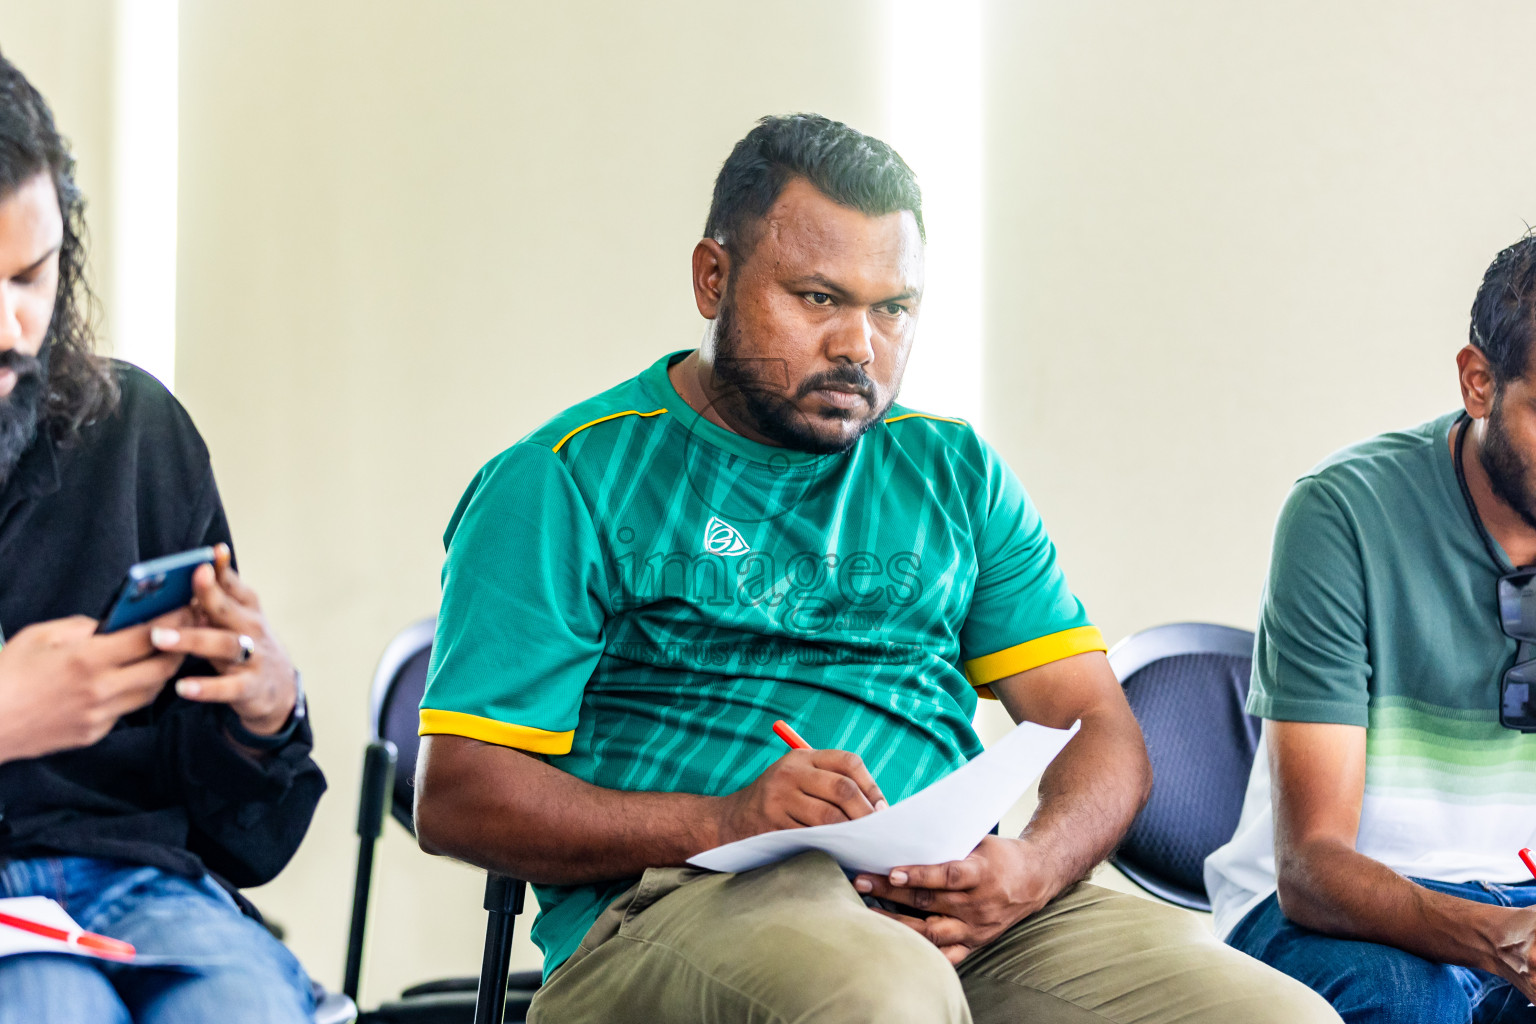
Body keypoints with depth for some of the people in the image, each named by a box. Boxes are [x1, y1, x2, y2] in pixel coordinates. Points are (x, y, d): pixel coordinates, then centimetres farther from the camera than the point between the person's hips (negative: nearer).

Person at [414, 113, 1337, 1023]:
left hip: (953, 909, 4)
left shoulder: (957, 472, 23)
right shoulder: (573, 479, 7)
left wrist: (1032, 870, -8)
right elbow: (457, 795, -1)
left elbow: (1099, 726, 16)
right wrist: (723, 823, -17)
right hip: (684, 903, -4)